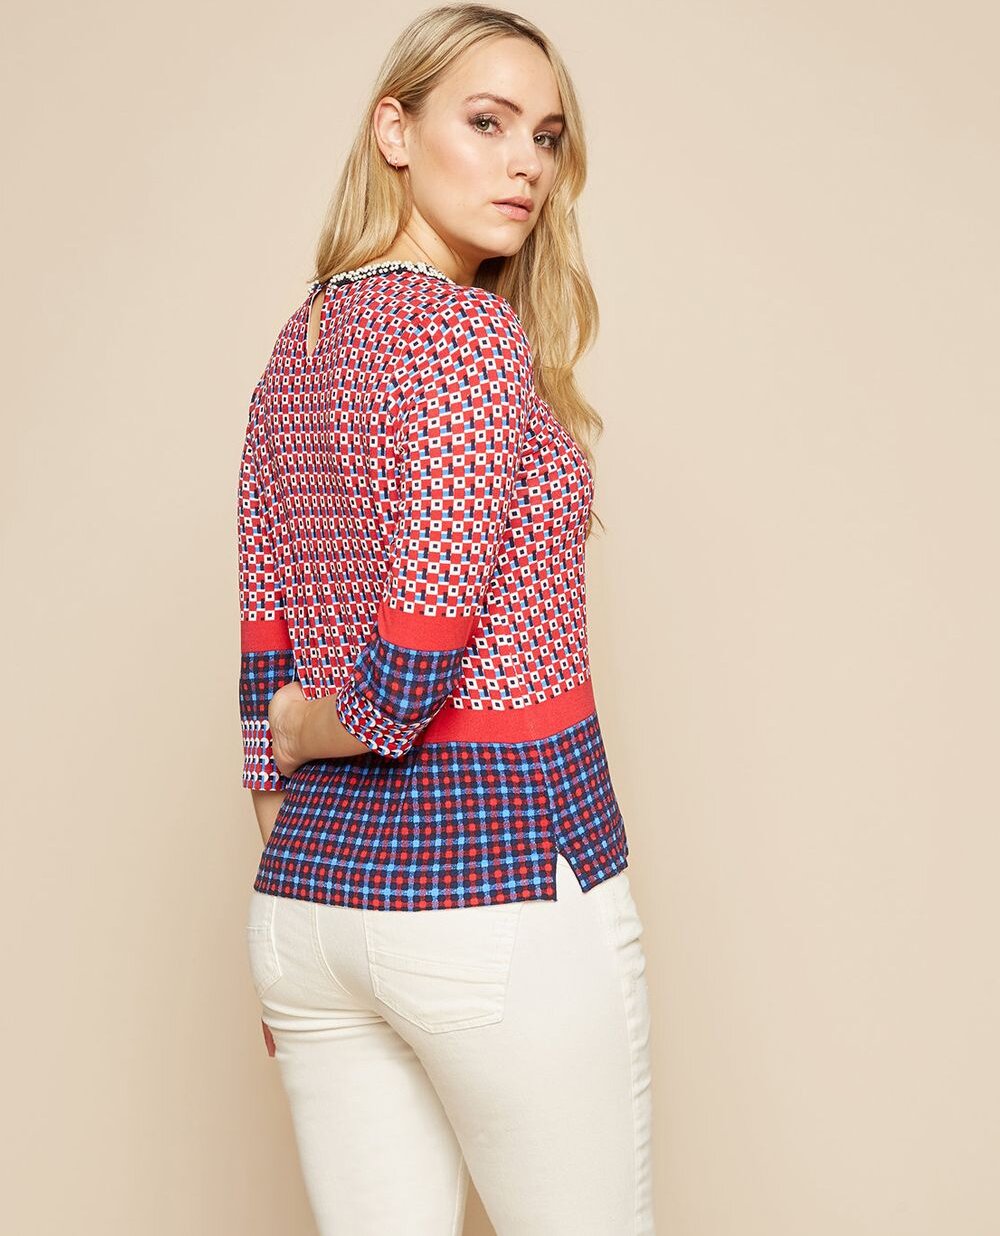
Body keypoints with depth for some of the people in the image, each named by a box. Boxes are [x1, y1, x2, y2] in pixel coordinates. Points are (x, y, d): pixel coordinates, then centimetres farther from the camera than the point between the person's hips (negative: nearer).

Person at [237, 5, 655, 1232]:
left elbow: (266, 677, 11)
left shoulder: (293, 351, 9)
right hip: (501, 897, -7)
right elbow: (411, 675, -21)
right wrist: (319, 725, 2)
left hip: (309, 900, 7)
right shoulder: (471, 335, -14)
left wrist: (297, 937, 18)